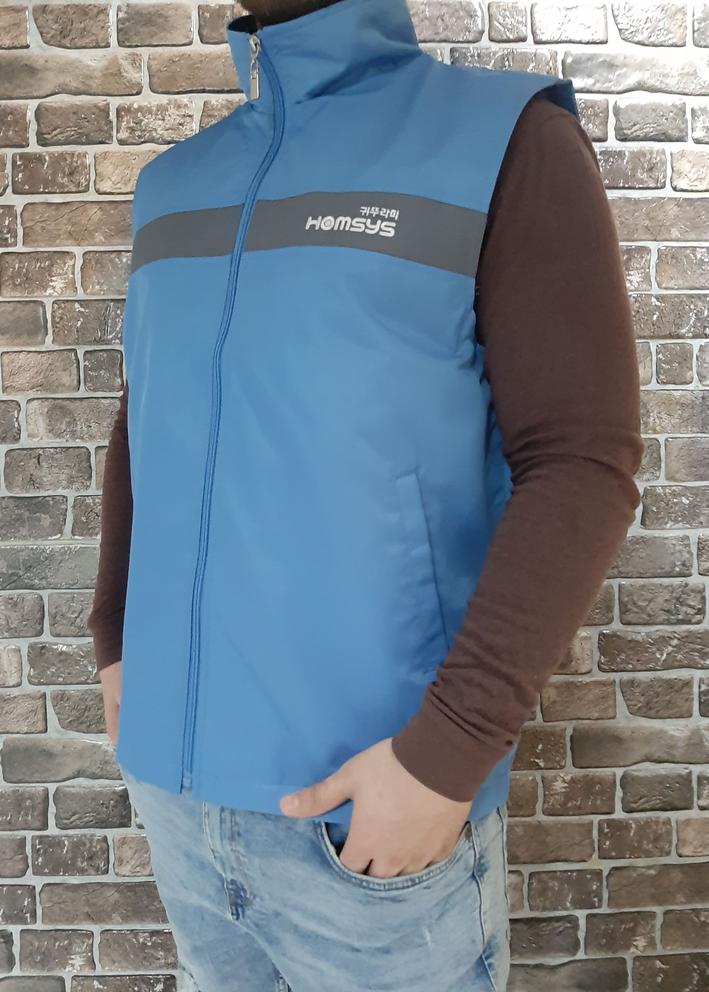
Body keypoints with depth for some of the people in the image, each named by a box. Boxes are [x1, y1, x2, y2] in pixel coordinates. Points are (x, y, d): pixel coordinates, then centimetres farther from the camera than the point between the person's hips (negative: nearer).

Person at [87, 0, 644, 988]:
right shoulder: (174, 182, 10)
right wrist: (117, 640, 12)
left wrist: (448, 751, -19)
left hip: (377, 783, -5)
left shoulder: (510, 138, -7)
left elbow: (585, 464, -14)